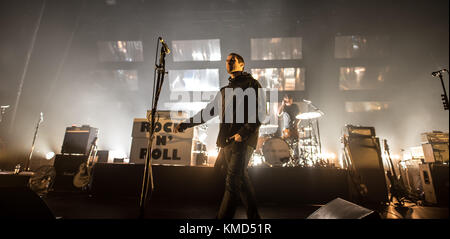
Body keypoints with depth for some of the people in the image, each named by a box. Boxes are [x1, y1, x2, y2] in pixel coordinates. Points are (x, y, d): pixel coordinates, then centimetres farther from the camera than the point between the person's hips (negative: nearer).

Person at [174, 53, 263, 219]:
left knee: (232, 181, -10)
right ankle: (253, 215, 23)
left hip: (243, 140, -6)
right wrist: (185, 124, 23)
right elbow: (207, 112, 26)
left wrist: (243, 133, -19)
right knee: (240, 179, 9)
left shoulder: (251, 84, 3)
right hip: (226, 142, 6)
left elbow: (260, 113, -7)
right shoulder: (224, 91, 23)